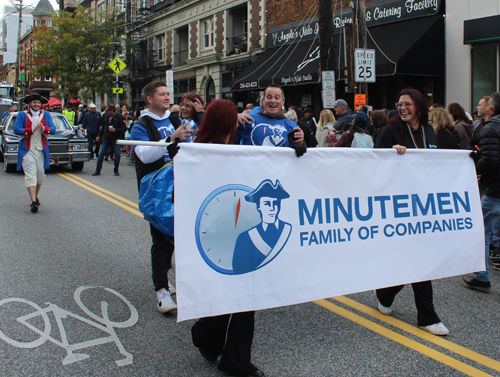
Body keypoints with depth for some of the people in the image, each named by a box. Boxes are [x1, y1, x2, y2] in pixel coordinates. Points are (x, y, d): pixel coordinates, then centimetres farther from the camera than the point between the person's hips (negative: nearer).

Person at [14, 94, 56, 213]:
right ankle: (33, 202, -17)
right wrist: (32, 129, -19)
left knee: (40, 175, 10)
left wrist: (43, 128, -21)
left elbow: (53, 129, 0)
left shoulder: (46, 115, 10)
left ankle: (35, 196, 30)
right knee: (30, 175, -11)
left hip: (41, 150, 3)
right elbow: (16, 130, -8)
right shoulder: (22, 115, 4)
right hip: (27, 150, -3)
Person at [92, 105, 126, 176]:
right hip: (106, 138, 4)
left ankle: (116, 170, 11)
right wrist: (99, 136, 10)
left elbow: (124, 129, -10)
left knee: (117, 154, -7)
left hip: (116, 139, -4)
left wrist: (115, 130, -22)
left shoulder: (119, 117, -7)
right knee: (101, 154, -2)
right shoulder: (105, 117, 7)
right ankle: (97, 171, 5)